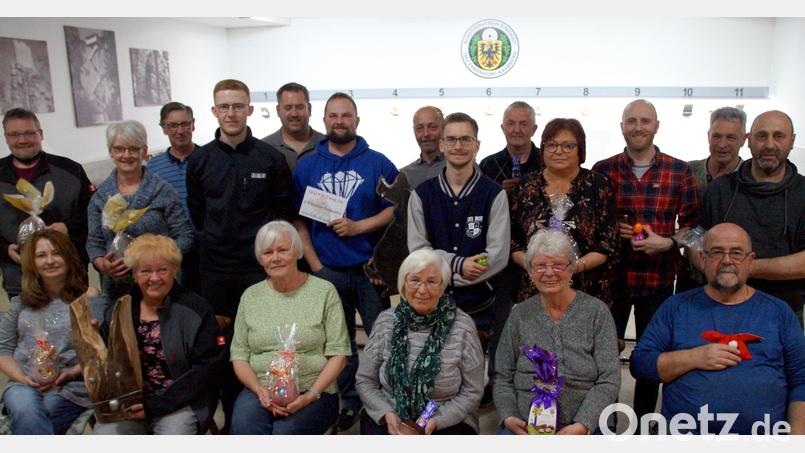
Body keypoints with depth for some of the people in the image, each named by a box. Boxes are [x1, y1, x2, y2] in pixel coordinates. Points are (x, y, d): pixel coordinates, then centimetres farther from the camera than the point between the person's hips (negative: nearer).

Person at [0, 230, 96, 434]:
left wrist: (70, 373, -15)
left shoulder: (89, 301, 5)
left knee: (28, 422, -31)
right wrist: (23, 378, -4)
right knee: (26, 412, -32)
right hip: (24, 384, 3)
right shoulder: (20, 304, 17)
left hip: (71, 386, -2)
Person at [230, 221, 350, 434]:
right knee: (243, 425, -29)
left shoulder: (324, 291, 2)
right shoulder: (250, 296, 11)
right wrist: (260, 390, -8)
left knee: (285, 431, -30)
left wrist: (312, 394, -13)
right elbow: (239, 355, 10)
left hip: (314, 391, -2)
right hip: (260, 390, 2)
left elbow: (338, 353, -1)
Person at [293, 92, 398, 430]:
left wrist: (358, 227, -15)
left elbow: (394, 210, -2)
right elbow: (298, 220, 5)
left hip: (370, 268, -2)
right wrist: (314, 264, -3)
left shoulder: (378, 163, 1)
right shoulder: (306, 166, 6)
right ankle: (350, 400, 29)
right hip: (326, 271, 2)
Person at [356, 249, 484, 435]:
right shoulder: (386, 321, 0)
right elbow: (365, 380, 5)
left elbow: (471, 392, -3)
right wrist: (387, 413, -11)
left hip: (447, 422, -2)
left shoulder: (462, 326, -7)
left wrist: (436, 421, -16)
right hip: (388, 418, 2)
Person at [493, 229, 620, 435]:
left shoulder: (596, 312, 2)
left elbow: (608, 381, -3)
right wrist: (508, 417, -7)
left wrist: (583, 426, -14)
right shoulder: (519, 315, 7)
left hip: (584, 427, 0)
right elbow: (503, 378, 10)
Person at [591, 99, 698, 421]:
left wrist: (667, 242, -14)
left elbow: (691, 224, 4)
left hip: (658, 278, 1)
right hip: (610, 276, 0)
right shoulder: (603, 170, 1)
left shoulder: (680, 172, 0)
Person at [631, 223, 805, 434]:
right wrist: (694, 358, -10)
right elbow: (639, 363, 4)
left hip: (762, 433, 3)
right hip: (684, 432, -2)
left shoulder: (778, 311, 12)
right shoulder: (676, 306, 9)